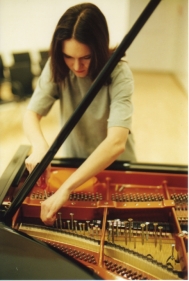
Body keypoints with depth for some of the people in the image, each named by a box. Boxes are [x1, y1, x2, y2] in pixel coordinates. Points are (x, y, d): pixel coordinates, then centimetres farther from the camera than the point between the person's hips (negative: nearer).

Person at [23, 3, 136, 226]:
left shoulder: (118, 73, -27)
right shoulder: (57, 67, -15)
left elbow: (116, 142, -39)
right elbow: (32, 113, -17)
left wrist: (65, 188, -47)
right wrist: (40, 146, -41)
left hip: (115, 166, -2)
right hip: (74, 163, 2)